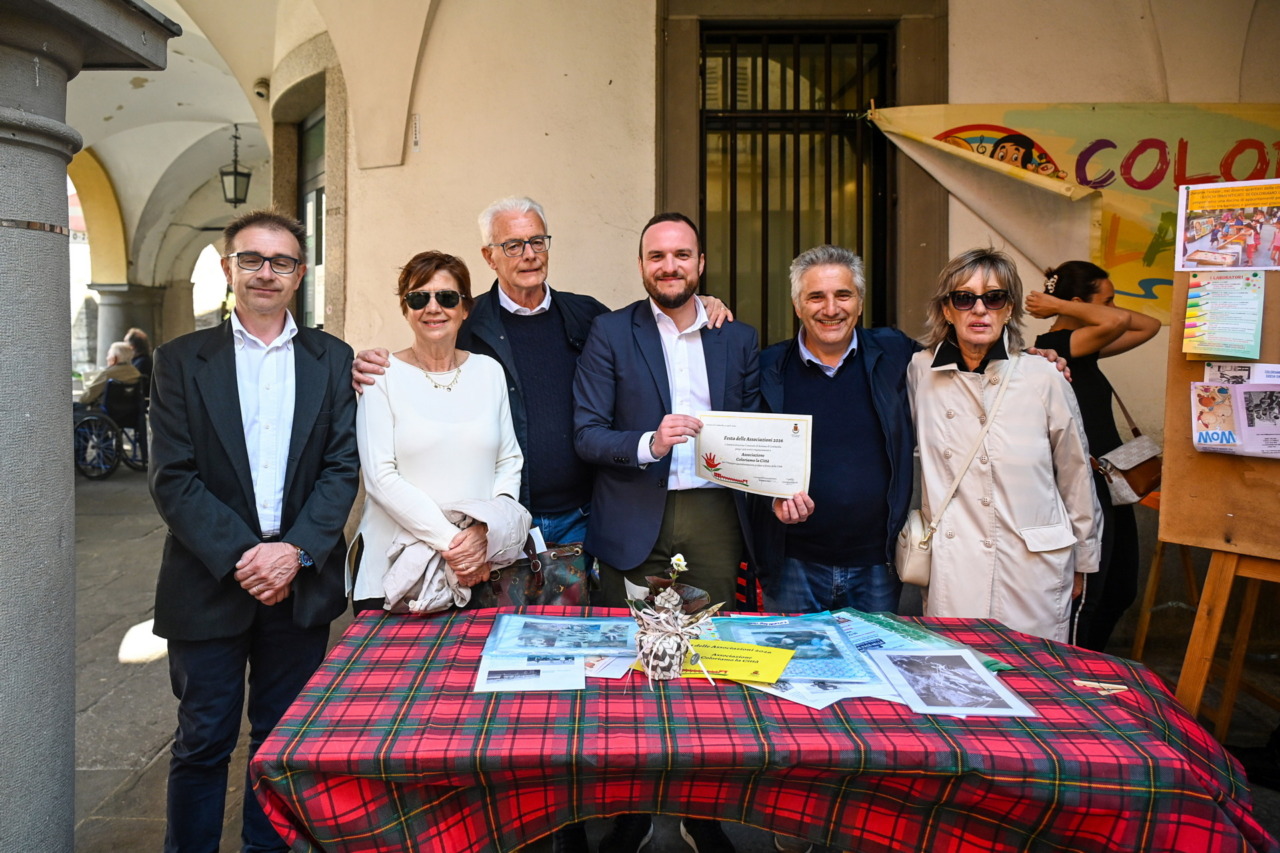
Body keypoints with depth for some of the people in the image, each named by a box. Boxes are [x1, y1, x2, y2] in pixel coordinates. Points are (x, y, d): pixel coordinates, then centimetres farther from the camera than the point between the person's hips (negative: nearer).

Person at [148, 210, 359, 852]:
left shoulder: (332, 360, 5)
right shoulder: (181, 360, 1)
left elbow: (342, 469, -1)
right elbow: (172, 478, -6)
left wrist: (296, 552, -13)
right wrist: (240, 557, -15)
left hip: (301, 582, 2)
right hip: (208, 584, -1)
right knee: (202, 742, 9)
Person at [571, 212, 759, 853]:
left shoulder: (738, 338, 12)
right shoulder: (610, 332, 3)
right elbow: (586, 434, -3)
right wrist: (648, 444, -19)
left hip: (713, 518, 2)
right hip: (634, 523, -2)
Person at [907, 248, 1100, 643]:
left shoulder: (1044, 380, -4)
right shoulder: (920, 371, 0)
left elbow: (1076, 477, 7)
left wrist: (1081, 561, 14)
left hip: (1032, 568, -1)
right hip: (951, 571, 1)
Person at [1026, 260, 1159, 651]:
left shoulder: (1084, 348, 12)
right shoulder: (1055, 346, -16)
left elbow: (1149, 326, 12)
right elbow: (1118, 322, -31)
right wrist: (1060, 307, -16)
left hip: (1109, 487, 10)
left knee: (1120, 590, 19)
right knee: (1084, 596, -1)